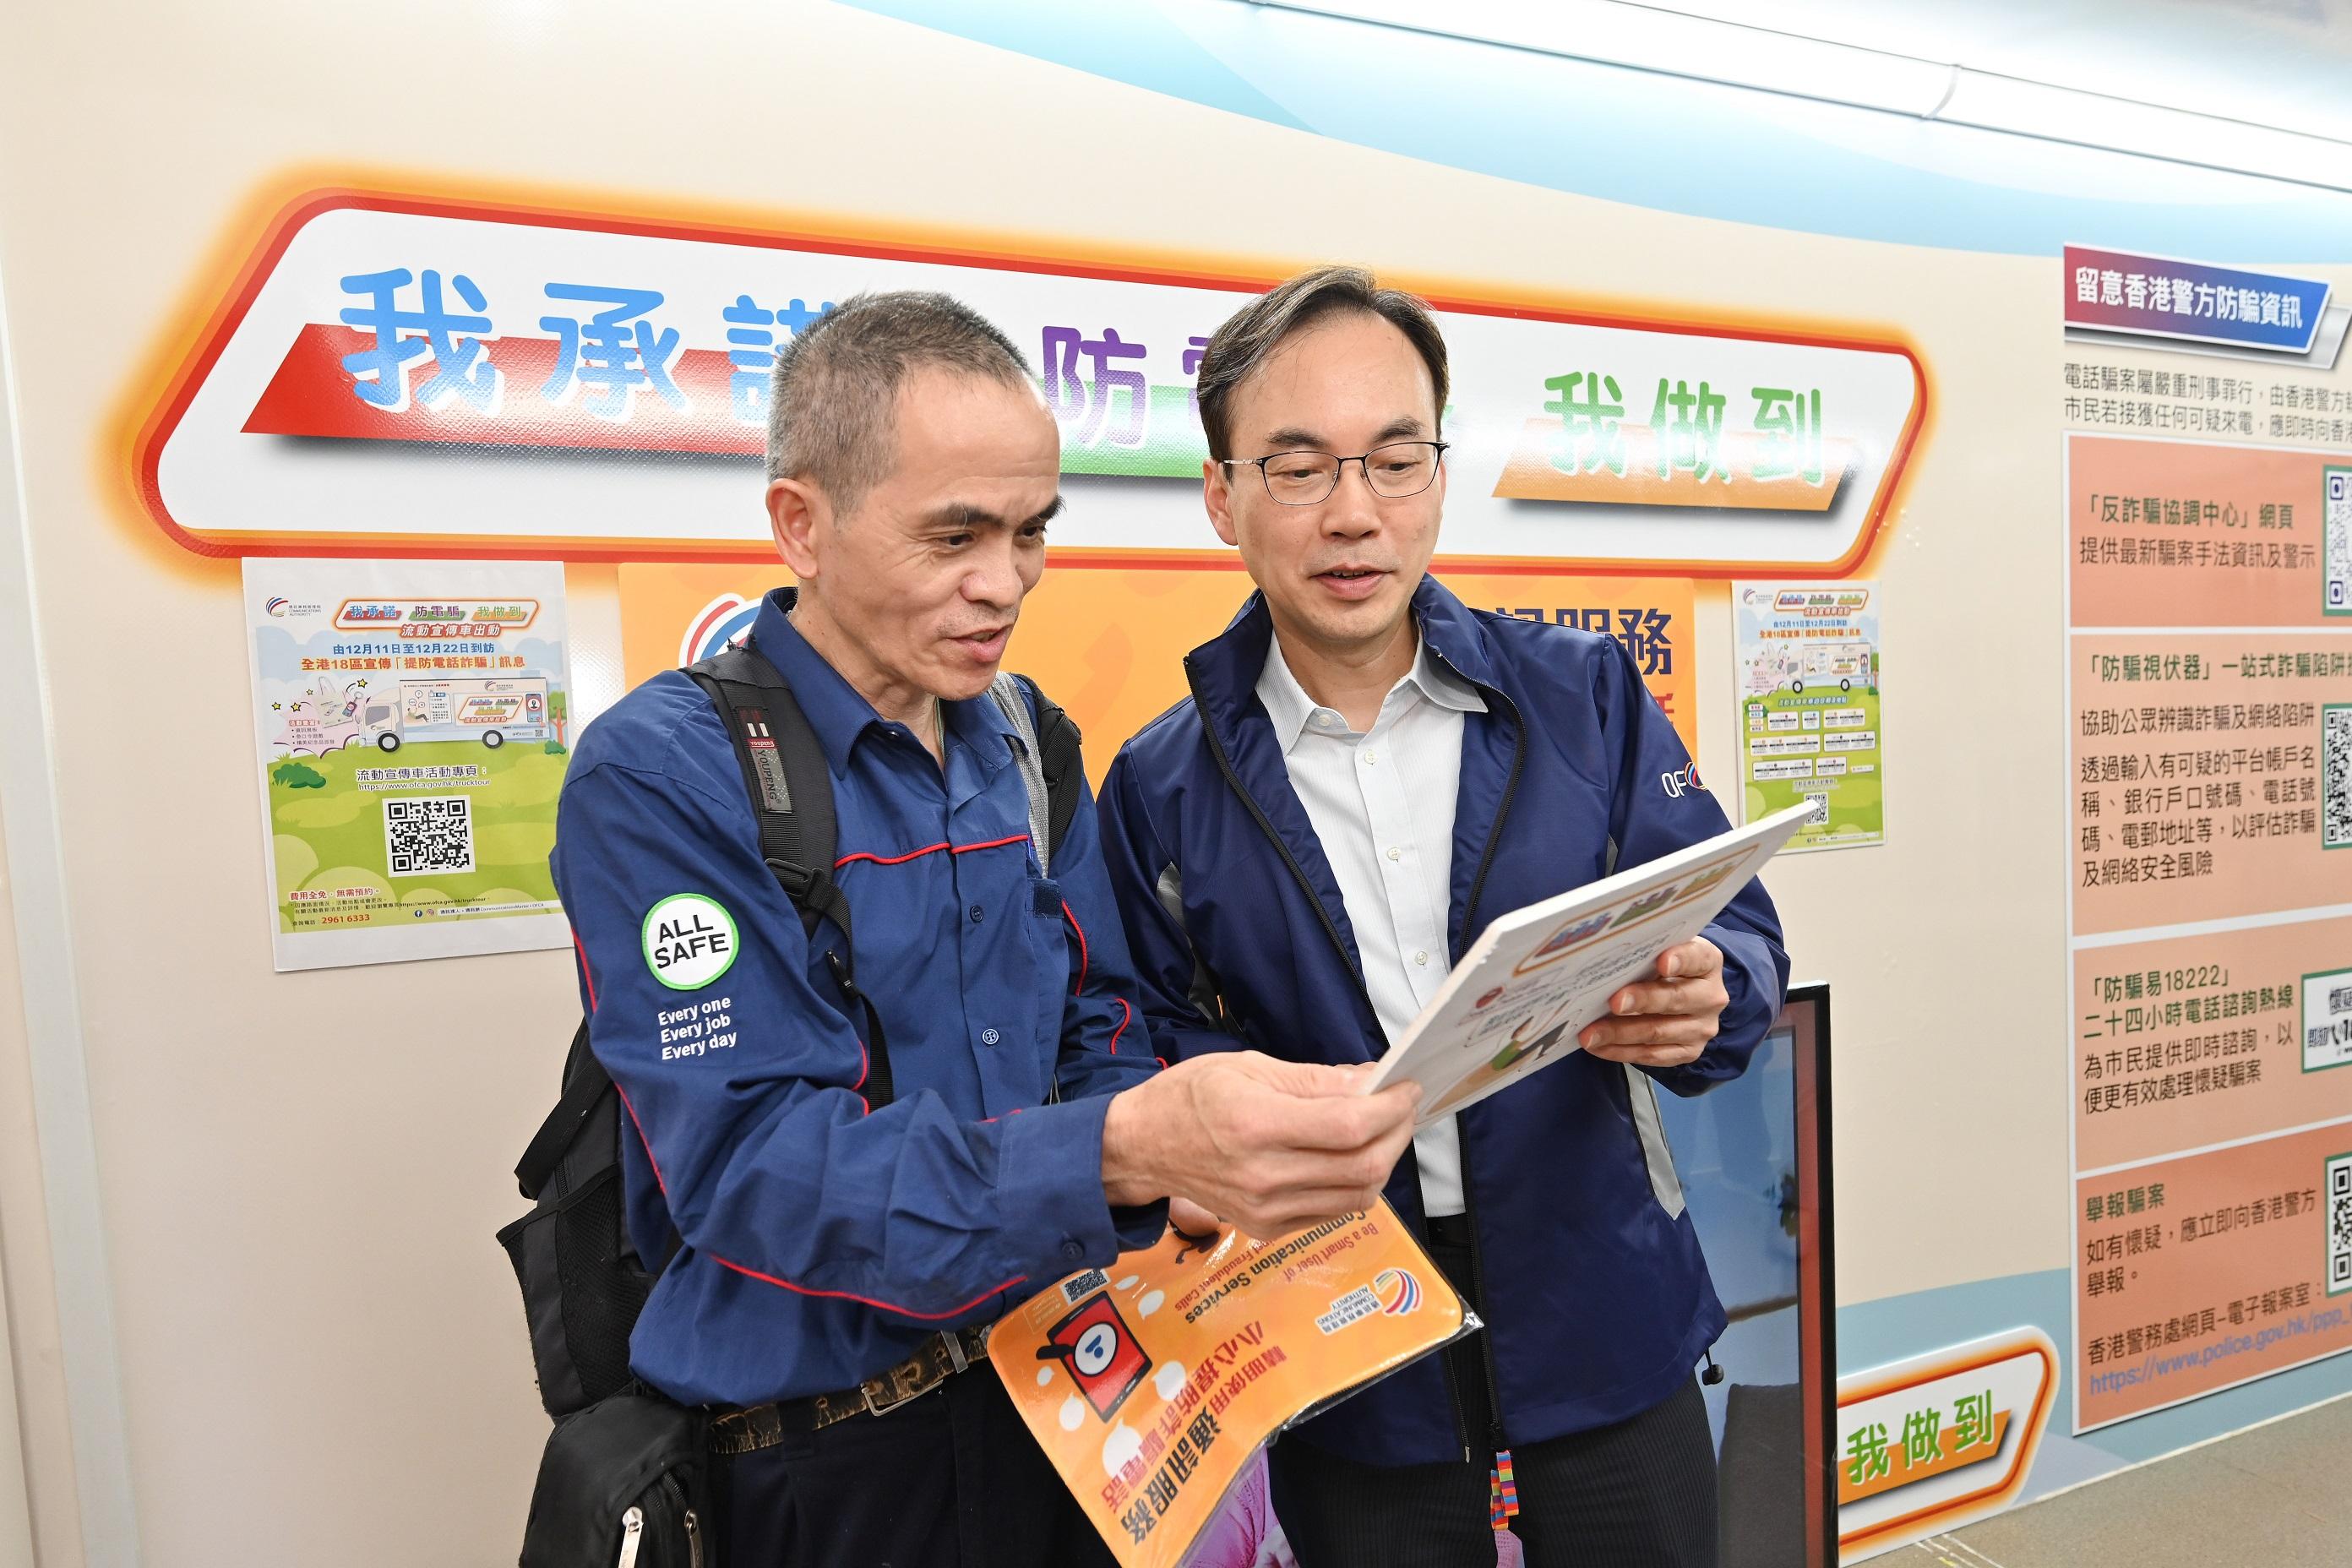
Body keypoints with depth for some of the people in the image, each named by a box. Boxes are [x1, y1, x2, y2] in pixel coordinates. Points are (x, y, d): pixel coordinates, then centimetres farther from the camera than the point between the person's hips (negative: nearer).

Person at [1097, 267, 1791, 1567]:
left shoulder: (1583, 695, -4)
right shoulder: (1159, 788, -5)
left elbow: (1741, 939, -1)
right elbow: (1154, 1045, -2)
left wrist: (1698, 1002, -23)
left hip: (1601, 1303, 1)